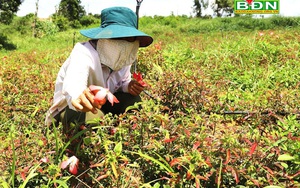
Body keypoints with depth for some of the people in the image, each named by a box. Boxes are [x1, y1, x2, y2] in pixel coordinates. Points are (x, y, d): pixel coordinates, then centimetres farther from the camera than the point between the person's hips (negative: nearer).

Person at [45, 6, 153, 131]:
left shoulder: (123, 58, -9)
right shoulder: (84, 53, -31)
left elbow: (123, 82, 7)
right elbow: (73, 82, -52)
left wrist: (129, 86, -20)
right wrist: (78, 95, -78)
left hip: (100, 104, 6)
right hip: (71, 107, -6)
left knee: (133, 100, -17)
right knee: (94, 118, -38)